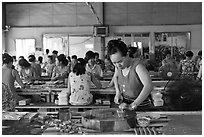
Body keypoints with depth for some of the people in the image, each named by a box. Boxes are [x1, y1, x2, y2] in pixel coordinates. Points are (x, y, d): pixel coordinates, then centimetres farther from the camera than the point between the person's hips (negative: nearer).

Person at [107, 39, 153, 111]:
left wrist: (132, 106, -44)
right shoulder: (118, 65, -7)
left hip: (140, 106, -5)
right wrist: (118, 93, 0)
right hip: (124, 103, 5)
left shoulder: (137, 66, -26)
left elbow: (148, 86, -40)